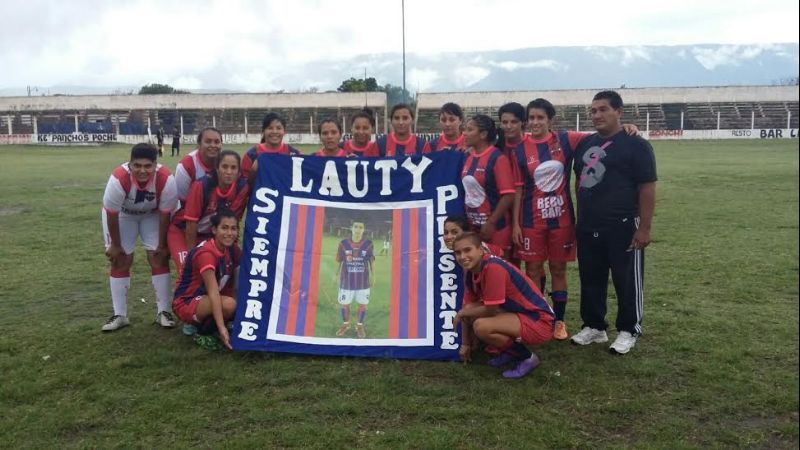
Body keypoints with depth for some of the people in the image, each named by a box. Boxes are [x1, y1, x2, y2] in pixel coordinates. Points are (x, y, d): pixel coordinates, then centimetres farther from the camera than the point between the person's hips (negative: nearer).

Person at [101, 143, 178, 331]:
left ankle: (163, 312, 4)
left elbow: (165, 214, -21)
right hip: (122, 214, -1)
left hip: (153, 214, 1)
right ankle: (119, 315, 7)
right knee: (120, 261, -3)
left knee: (159, 258, -6)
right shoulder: (119, 179, -39)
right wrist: (115, 245, -13)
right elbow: (111, 214, -23)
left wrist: (162, 245, -12)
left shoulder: (166, 179, -35)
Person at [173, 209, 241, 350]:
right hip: (186, 303, -8)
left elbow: (234, 286, 1)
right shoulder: (205, 253, -26)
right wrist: (222, 327, -43)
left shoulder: (233, 250, -2)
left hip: (206, 300, 8)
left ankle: (205, 322, 6)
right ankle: (202, 332, -7)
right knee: (228, 304, -34)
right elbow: (213, 292, -36)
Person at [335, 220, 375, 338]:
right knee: (344, 304, 12)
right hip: (347, 281, 0)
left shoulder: (368, 244, -7)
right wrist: (336, 276, 6)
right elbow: (340, 262, 3)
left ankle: (360, 326, 31)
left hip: (363, 282, 0)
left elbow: (371, 262, 3)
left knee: (363, 304, 10)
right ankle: (345, 324, 36)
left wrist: (372, 276, 6)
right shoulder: (343, 244, -7)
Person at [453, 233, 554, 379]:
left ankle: (526, 357, -3)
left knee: (481, 326, -27)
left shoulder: (493, 268, -24)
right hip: (517, 313, 9)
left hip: (538, 322, -9)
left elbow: (490, 310, -20)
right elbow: (468, 307, 10)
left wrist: (461, 313, -5)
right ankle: (509, 352, 14)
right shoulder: (471, 272, 4)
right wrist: (465, 344, 11)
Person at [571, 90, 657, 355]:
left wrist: (644, 228, -15)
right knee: (590, 280, 14)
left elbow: (647, 189, -11)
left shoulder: (635, 145, -8)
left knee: (627, 281, 5)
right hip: (588, 228, 6)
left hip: (622, 228, -6)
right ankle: (594, 326, 28)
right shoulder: (585, 144, 11)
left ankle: (628, 331, 19)